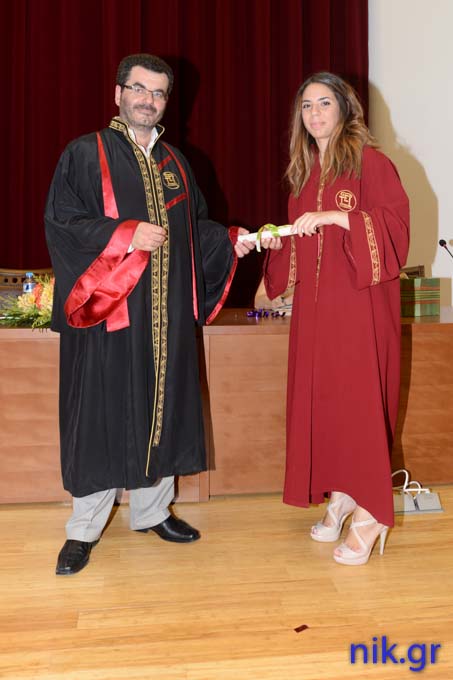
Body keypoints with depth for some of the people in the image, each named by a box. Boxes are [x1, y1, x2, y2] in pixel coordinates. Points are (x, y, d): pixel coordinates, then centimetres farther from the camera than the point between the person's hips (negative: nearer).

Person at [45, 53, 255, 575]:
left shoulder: (174, 162, 15)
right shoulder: (84, 154, -1)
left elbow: (195, 226, 19)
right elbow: (61, 222, -9)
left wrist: (230, 241, 1)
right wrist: (127, 234, -20)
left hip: (166, 315, 5)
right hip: (105, 310, -5)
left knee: (161, 408, 10)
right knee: (99, 415, 1)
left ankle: (151, 510, 28)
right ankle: (84, 530, 17)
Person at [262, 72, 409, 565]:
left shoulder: (369, 161, -2)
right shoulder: (303, 171, 17)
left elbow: (396, 218, -13)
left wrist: (334, 217, -20)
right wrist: (275, 243, 2)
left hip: (358, 299, -6)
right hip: (314, 302, 6)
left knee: (357, 397, -7)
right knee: (317, 396, 5)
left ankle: (370, 512, 3)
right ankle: (339, 495, 18)